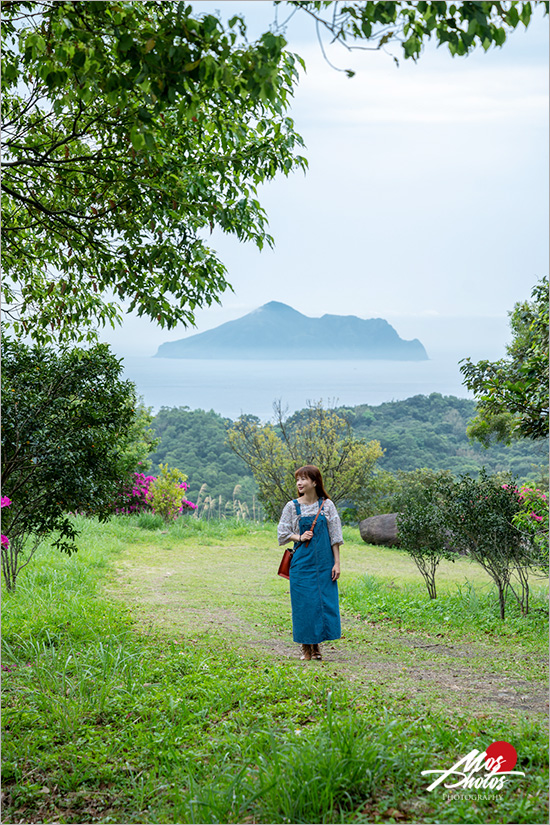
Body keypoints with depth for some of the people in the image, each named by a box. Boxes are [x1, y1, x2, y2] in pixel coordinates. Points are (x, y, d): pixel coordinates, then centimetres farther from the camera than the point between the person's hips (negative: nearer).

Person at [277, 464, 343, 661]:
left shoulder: (327, 505, 2)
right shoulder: (292, 507, 1)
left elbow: (335, 536, 2)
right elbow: (282, 534, 6)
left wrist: (337, 562, -2)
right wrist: (300, 538, -11)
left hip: (324, 562, 1)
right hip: (302, 562, -1)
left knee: (325, 602, 1)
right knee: (304, 603, -1)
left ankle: (317, 646, 15)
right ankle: (306, 648, 11)